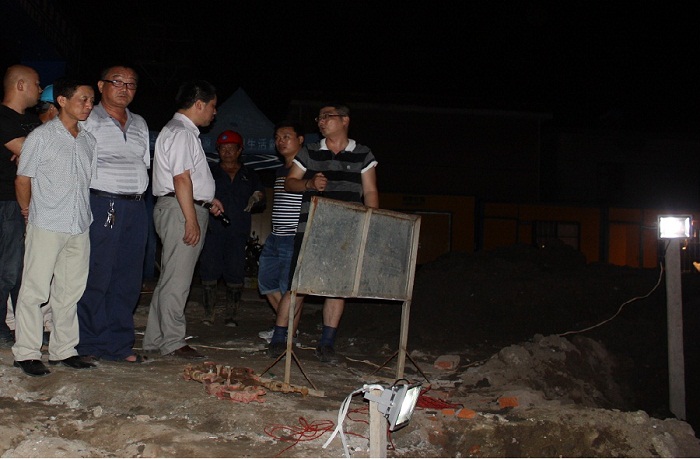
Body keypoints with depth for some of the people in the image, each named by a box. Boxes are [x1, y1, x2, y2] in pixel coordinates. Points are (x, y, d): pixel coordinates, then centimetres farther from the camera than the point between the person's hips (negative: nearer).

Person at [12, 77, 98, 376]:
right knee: (34, 290, -1)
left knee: (70, 291, 10)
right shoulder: (42, 136, -4)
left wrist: (87, 213, 12)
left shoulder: (88, 140, 12)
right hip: (46, 227, -5)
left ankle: (64, 350, 19)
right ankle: (26, 353, 8)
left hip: (80, 227, 5)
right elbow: (23, 178, 0)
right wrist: (28, 211, 6)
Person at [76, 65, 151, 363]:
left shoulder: (139, 124, 19)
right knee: (95, 278, -4)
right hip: (100, 204, -6)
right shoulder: (87, 121, 0)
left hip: (136, 208, 6)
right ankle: (88, 345, 8)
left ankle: (118, 344, 15)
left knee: (128, 280, 7)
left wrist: (137, 195, 13)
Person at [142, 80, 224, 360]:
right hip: (180, 211, -11)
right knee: (177, 280, -5)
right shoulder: (181, 133, -13)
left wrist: (207, 200, 22)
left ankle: (155, 339, 20)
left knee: (170, 278, 13)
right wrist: (192, 219, -22)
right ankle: (173, 342, 2)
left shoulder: (184, 131, 21)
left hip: (187, 210, 11)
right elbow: (181, 179, -20)